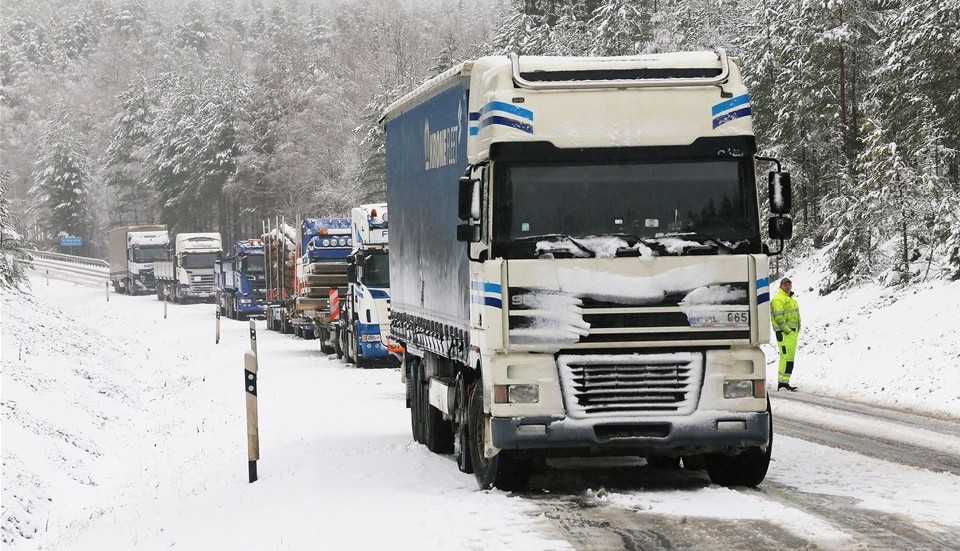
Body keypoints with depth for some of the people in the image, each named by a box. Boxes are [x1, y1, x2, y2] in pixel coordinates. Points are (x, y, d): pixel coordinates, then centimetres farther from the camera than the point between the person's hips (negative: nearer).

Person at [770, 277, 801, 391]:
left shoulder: (791, 298, 22)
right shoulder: (778, 299, -10)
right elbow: (778, 317, -18)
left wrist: (797, 330, 16)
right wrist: (787, 330, -20)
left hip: (792, 331, 10)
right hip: (784, 333, -10)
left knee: (789, 356, 11)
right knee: (787, 356, -15)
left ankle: (783, 382, 15)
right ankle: (783, 382, -17)